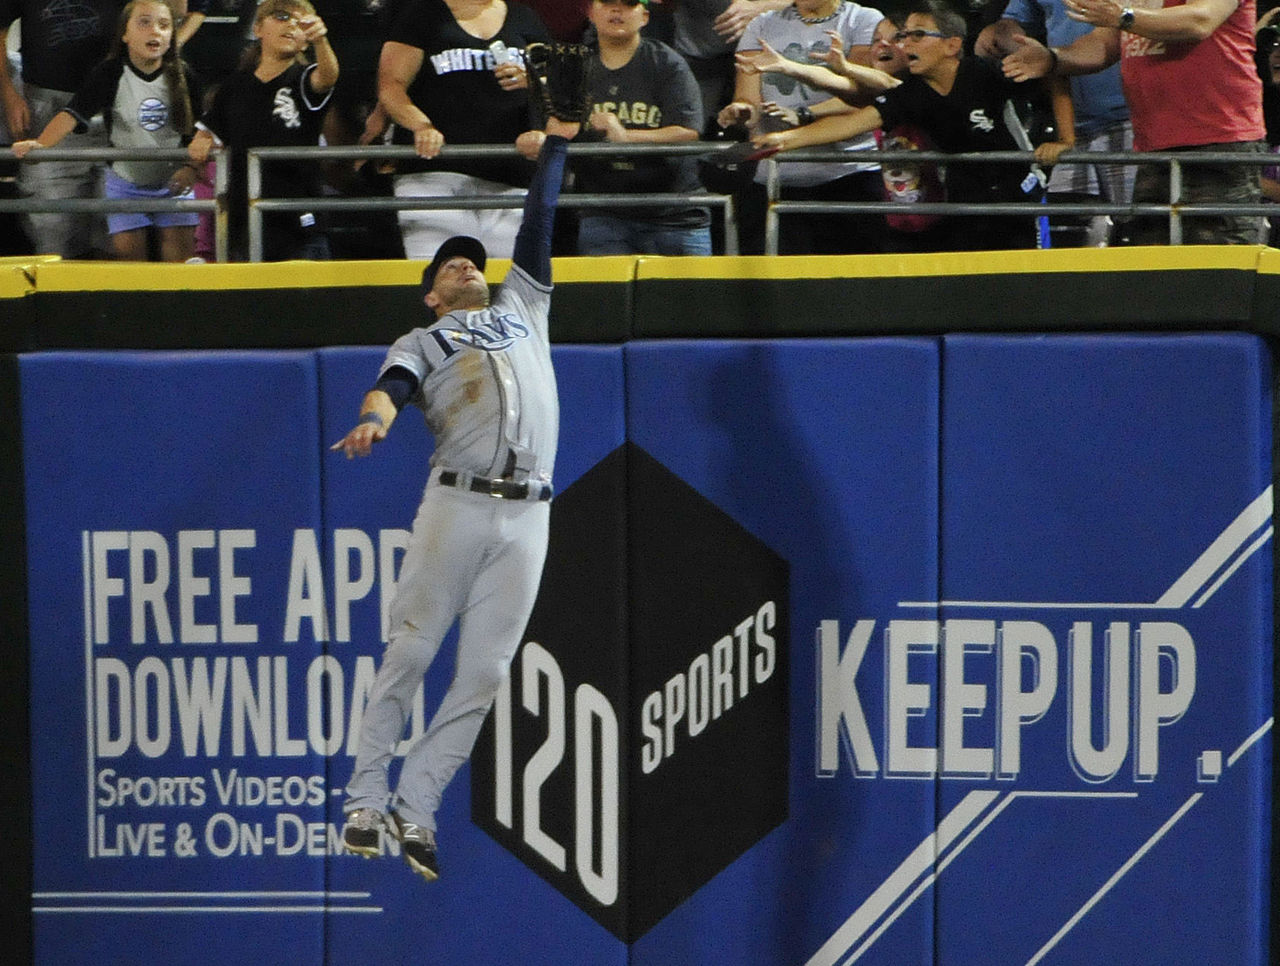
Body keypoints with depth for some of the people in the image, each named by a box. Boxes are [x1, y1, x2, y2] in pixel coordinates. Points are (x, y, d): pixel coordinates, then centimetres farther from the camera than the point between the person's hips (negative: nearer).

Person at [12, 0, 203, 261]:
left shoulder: (181, 76, -6)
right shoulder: (111, 74, -12)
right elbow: (72, 114, -20)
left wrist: (191, 168, -16)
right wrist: (40, 144, -36)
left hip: (174, 181, 1)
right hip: (125, 181, -1)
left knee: (181, 249, -4)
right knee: (127, 249, -5)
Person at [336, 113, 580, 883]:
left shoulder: (521, 309, 29)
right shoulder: (421, 343, 17)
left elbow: (539, 223, 32)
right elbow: (392, 387, -5)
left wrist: (556, 142, 33)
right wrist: (375, 421, -26)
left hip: (527, 515, 3)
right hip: (456, 503, -3)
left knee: (485, 673, -3)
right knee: (410, 652, -6)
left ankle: (416, 806, -1)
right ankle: (367, 799, -2)